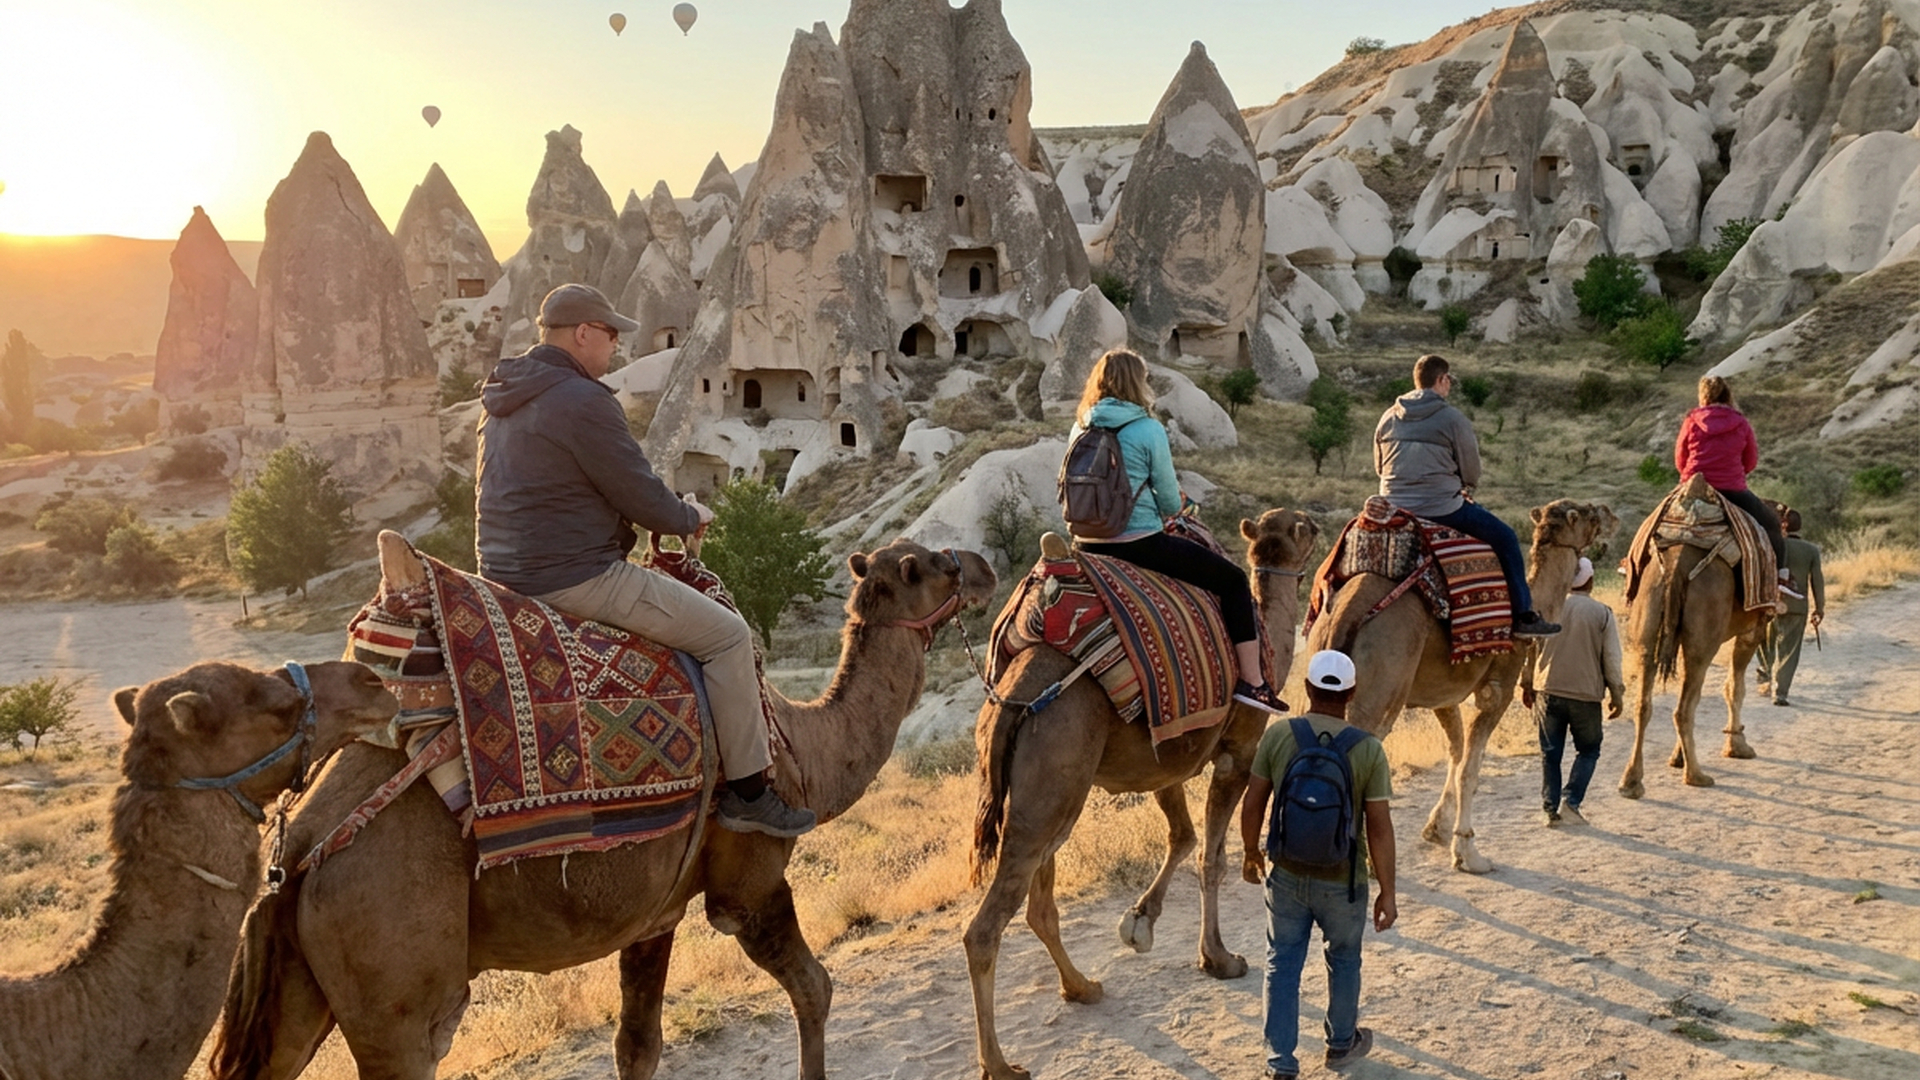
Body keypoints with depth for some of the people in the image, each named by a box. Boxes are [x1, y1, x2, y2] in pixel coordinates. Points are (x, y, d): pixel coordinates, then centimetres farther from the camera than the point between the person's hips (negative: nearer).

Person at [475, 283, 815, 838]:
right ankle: (748, 791, 3)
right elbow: (644, 500, -15)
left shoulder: (502, 397, 14)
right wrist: (691, 517, 7)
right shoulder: (582, 401, -17)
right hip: (574, 578, -10)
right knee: (727, 634, -2)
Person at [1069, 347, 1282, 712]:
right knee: (1233, 579, 7)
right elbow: (1171, 504, -7)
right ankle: (1252, 681, 6)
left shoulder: (1081, 428, 6)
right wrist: (1168, 508, 17)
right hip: (1139, 544, -7)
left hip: (1088, 545, 7)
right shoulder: (1148, 429, -11)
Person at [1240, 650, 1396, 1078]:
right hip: (1342, 881, 0)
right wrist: (1387, 893, -4)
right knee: (1343, 960, 22)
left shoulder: (1277, 735, -10)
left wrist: (1251, 853, 12)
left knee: (1283, 964, 14)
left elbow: (1252, 805, -5)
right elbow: (1380, 827, -12)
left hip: (1287, 874, 0)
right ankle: (1342, 1044, 41)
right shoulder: (1368, 749, -13)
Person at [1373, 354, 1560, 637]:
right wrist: (1465, 488, 21)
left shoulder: (1388, 418, 8)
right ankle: (1524, 616, 9)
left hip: (1394, 507, 6)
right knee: (1504, 538, 8)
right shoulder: (1451, 418, -8)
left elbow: (1379, 466, 17)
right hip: (1441, 507, -6)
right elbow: (1471, 470, -1)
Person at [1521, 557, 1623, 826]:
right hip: (1586, 693, -2)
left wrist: (1526, 684, 17)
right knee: (1588, 750, 14)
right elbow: (1611, 658, -2)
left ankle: (1551, 809, 7)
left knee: (1550, 753, 10)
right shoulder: (1602, 613, -4)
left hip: (1548, 690, 2)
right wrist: (1616, 695, 8)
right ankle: (1571, 802, -1)